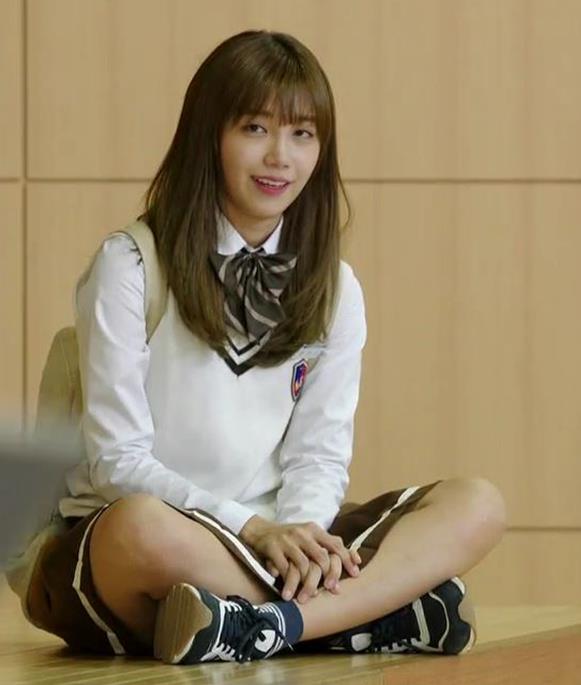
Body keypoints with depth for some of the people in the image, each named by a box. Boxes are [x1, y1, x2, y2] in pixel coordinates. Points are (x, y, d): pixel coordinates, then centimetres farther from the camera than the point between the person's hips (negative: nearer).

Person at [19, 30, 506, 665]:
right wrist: (251, 528, -22)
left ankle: (267, 626, -33)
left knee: (477, 505, -14)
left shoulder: (332, 288, 10)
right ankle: (382, 609, -28)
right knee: (141, 527, -42)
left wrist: (302, 529, -19)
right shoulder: (129, 268, -5)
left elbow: (320, 452, 5)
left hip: (271, 536, 5)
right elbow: (118, 459, -9)